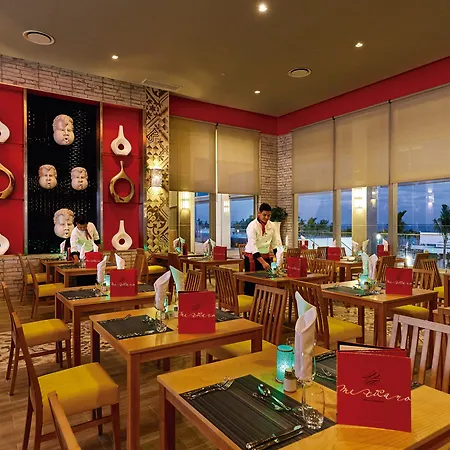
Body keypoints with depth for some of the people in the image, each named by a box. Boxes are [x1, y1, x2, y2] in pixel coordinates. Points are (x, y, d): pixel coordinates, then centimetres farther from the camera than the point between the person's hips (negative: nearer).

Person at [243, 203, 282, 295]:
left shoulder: (272, 226, 3)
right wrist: (263, 262, -33)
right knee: (251, 284, -2)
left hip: (266, 257, 6)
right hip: (252, 257, -6)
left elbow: (276, 243, 7)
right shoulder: (252, 226, -16)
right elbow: (252, 246, -25)